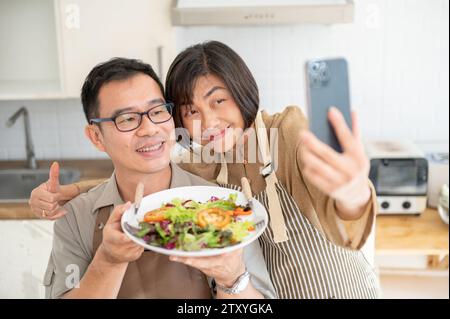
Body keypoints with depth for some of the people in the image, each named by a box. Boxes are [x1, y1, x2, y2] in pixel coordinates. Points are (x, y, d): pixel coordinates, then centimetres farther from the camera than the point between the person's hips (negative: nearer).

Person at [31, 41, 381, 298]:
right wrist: (73, 191, -17)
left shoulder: (289, 132, -27)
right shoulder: (205, 164, -12)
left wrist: (352, 195, -67)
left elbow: (343, 227, -43)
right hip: (273, 289, 4)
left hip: (341, 288, -3)